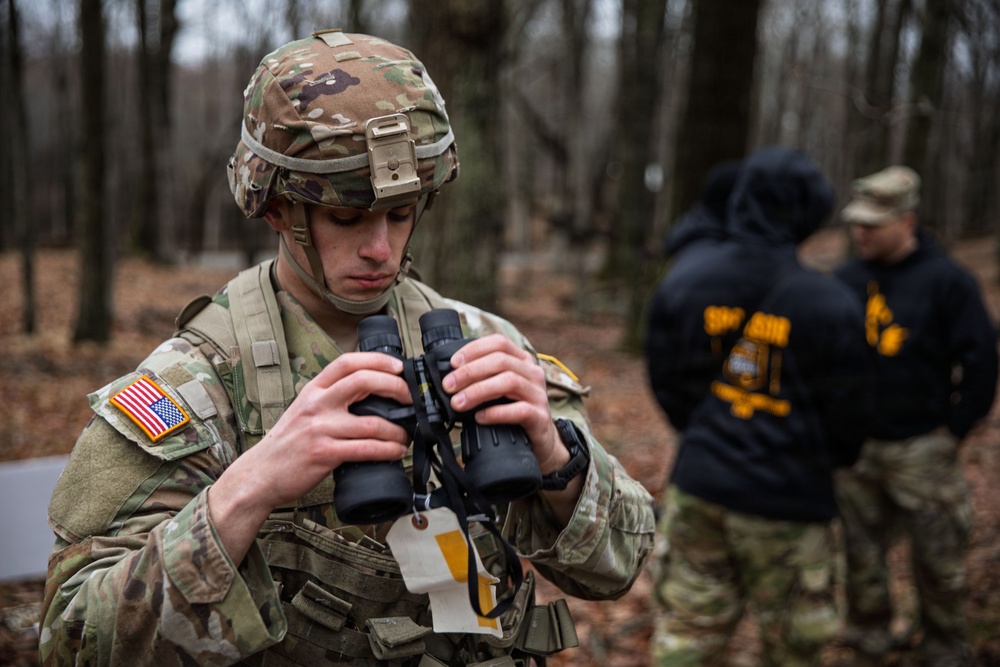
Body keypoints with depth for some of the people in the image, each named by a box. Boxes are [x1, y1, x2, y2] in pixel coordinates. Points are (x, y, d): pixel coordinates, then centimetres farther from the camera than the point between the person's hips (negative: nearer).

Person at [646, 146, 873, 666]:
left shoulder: (682, 285, 0)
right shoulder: (829, 305, -13)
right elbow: (846, 414, -3)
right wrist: (833, 457, 19)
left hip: (697, 486, 4)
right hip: (787, 500, -3)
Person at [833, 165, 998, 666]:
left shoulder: (946, 281, -9)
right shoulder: (846, 278, 3)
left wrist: (955, 428, -6)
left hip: (921, 450, -4)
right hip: (854, 448, 4)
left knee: (937, 559, 7)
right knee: (861, 554, 13)